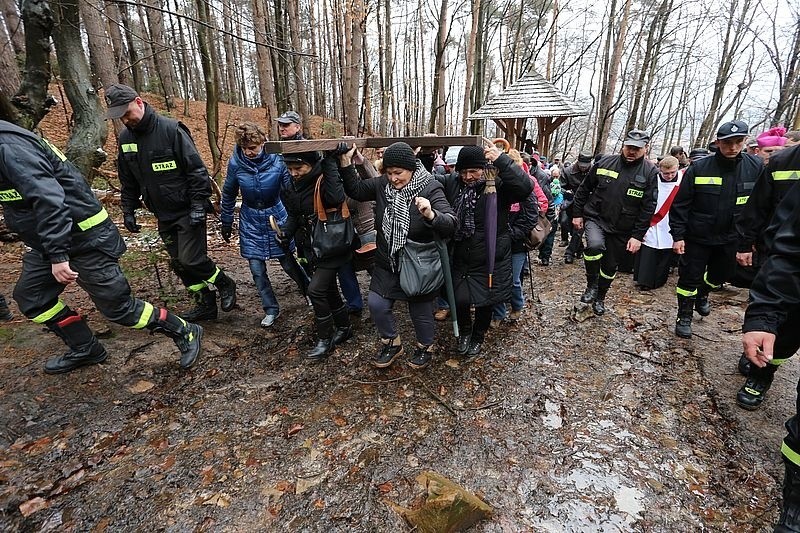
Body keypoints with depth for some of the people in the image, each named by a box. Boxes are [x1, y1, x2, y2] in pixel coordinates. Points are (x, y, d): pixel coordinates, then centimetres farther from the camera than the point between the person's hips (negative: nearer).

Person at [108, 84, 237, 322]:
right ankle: (205, 304, 23)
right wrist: (128, 210, 12)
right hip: (163, 215, 7)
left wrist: (198, 204, -19)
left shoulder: (171, 129, -13)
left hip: (188, 212, -7)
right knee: (179, 264, 9)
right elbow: (128, 181, 17)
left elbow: (196, 169, -15)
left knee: (191, 259, -13)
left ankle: (225, 284, 13)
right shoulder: (125, 138, 8)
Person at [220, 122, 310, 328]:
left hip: (277, 216, -2)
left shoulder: (277, 159, -17)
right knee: (257, 269, 2)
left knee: (288, 263, 7)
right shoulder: (236, 162, -10)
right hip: (251, 221, 2)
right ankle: (271, 309, 20)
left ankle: (310, 292, 34)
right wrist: (226, 222, 10)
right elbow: (228, 194, 3)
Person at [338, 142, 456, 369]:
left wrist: (431, 215, -52)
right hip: (387, 262, 5)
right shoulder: (383, 184, -6)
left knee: (420, 309, 12)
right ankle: (391, 343, 32)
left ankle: (424, 347, 41)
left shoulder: (430, 188, -20)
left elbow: (450, 224, -30)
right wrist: (346, 165, -10)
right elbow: (356, 190, 5)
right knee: (376, 304, 5)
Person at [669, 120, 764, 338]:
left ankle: (702, 295, 49)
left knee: (720, 274, 21)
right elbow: (680, 204, -10)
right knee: (689, 278, 1)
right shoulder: (699, 168, -11)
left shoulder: (756, 167, -3)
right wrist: (677, 235, -13)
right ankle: (684, 316, 16)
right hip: (697, 237, -4)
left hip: (731, 238, 4)